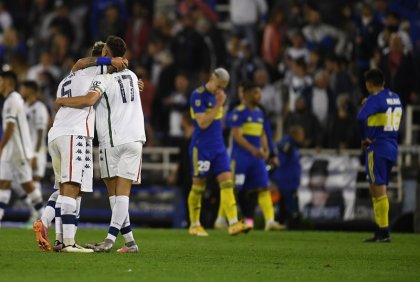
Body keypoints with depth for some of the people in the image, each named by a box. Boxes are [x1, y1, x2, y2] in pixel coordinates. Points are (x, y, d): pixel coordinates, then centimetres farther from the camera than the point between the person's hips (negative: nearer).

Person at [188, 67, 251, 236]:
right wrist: (219, 104, -20)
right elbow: (203, 123, -22)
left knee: (227, 182, -7)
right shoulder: (198, 96, -14)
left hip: (218, 146, 7)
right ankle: (194, 225, 17)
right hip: (201, 148, -7)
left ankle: (233, 224, -16)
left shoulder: (216, 95, 11)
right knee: (198, 186, 3)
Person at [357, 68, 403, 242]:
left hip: (377, 148, -8)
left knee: (379, 189, -6)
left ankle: (384, 232, -9)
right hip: (392, 147, 8)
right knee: (377, 190, 14)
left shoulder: (375, 99, -14)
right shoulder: (395, 98, 12)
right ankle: (380, 233, 15)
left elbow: (361, 117, -29)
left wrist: (364, 139, -15)